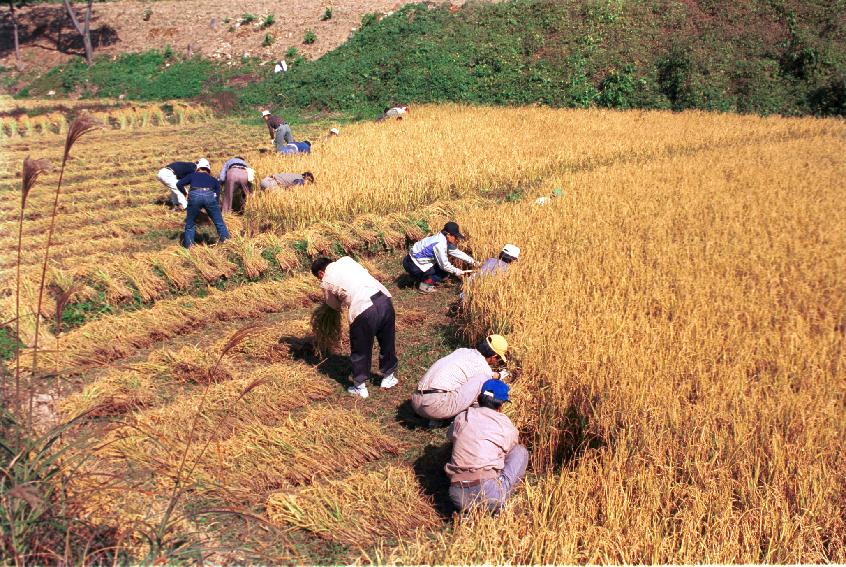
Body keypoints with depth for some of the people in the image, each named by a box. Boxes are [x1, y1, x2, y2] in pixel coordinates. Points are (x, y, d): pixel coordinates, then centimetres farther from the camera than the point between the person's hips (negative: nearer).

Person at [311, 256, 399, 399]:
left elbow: (335, 305, 20)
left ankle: (360, 388, 28)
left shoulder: (326, 282, 8)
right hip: (384, 299, 6)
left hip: (364, 311, -6)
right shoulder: (346, 260, 20)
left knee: (360, 351, 15)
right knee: (388, 343, 23)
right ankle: (388, 378, 41)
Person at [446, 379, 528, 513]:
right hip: (490, 496, -3)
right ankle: (497, 507, 10)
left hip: (459, 499, 4)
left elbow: (450, 435, 35)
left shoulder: (462, 418, 11)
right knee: (521, 451, 17)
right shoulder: (505, 425, 4)